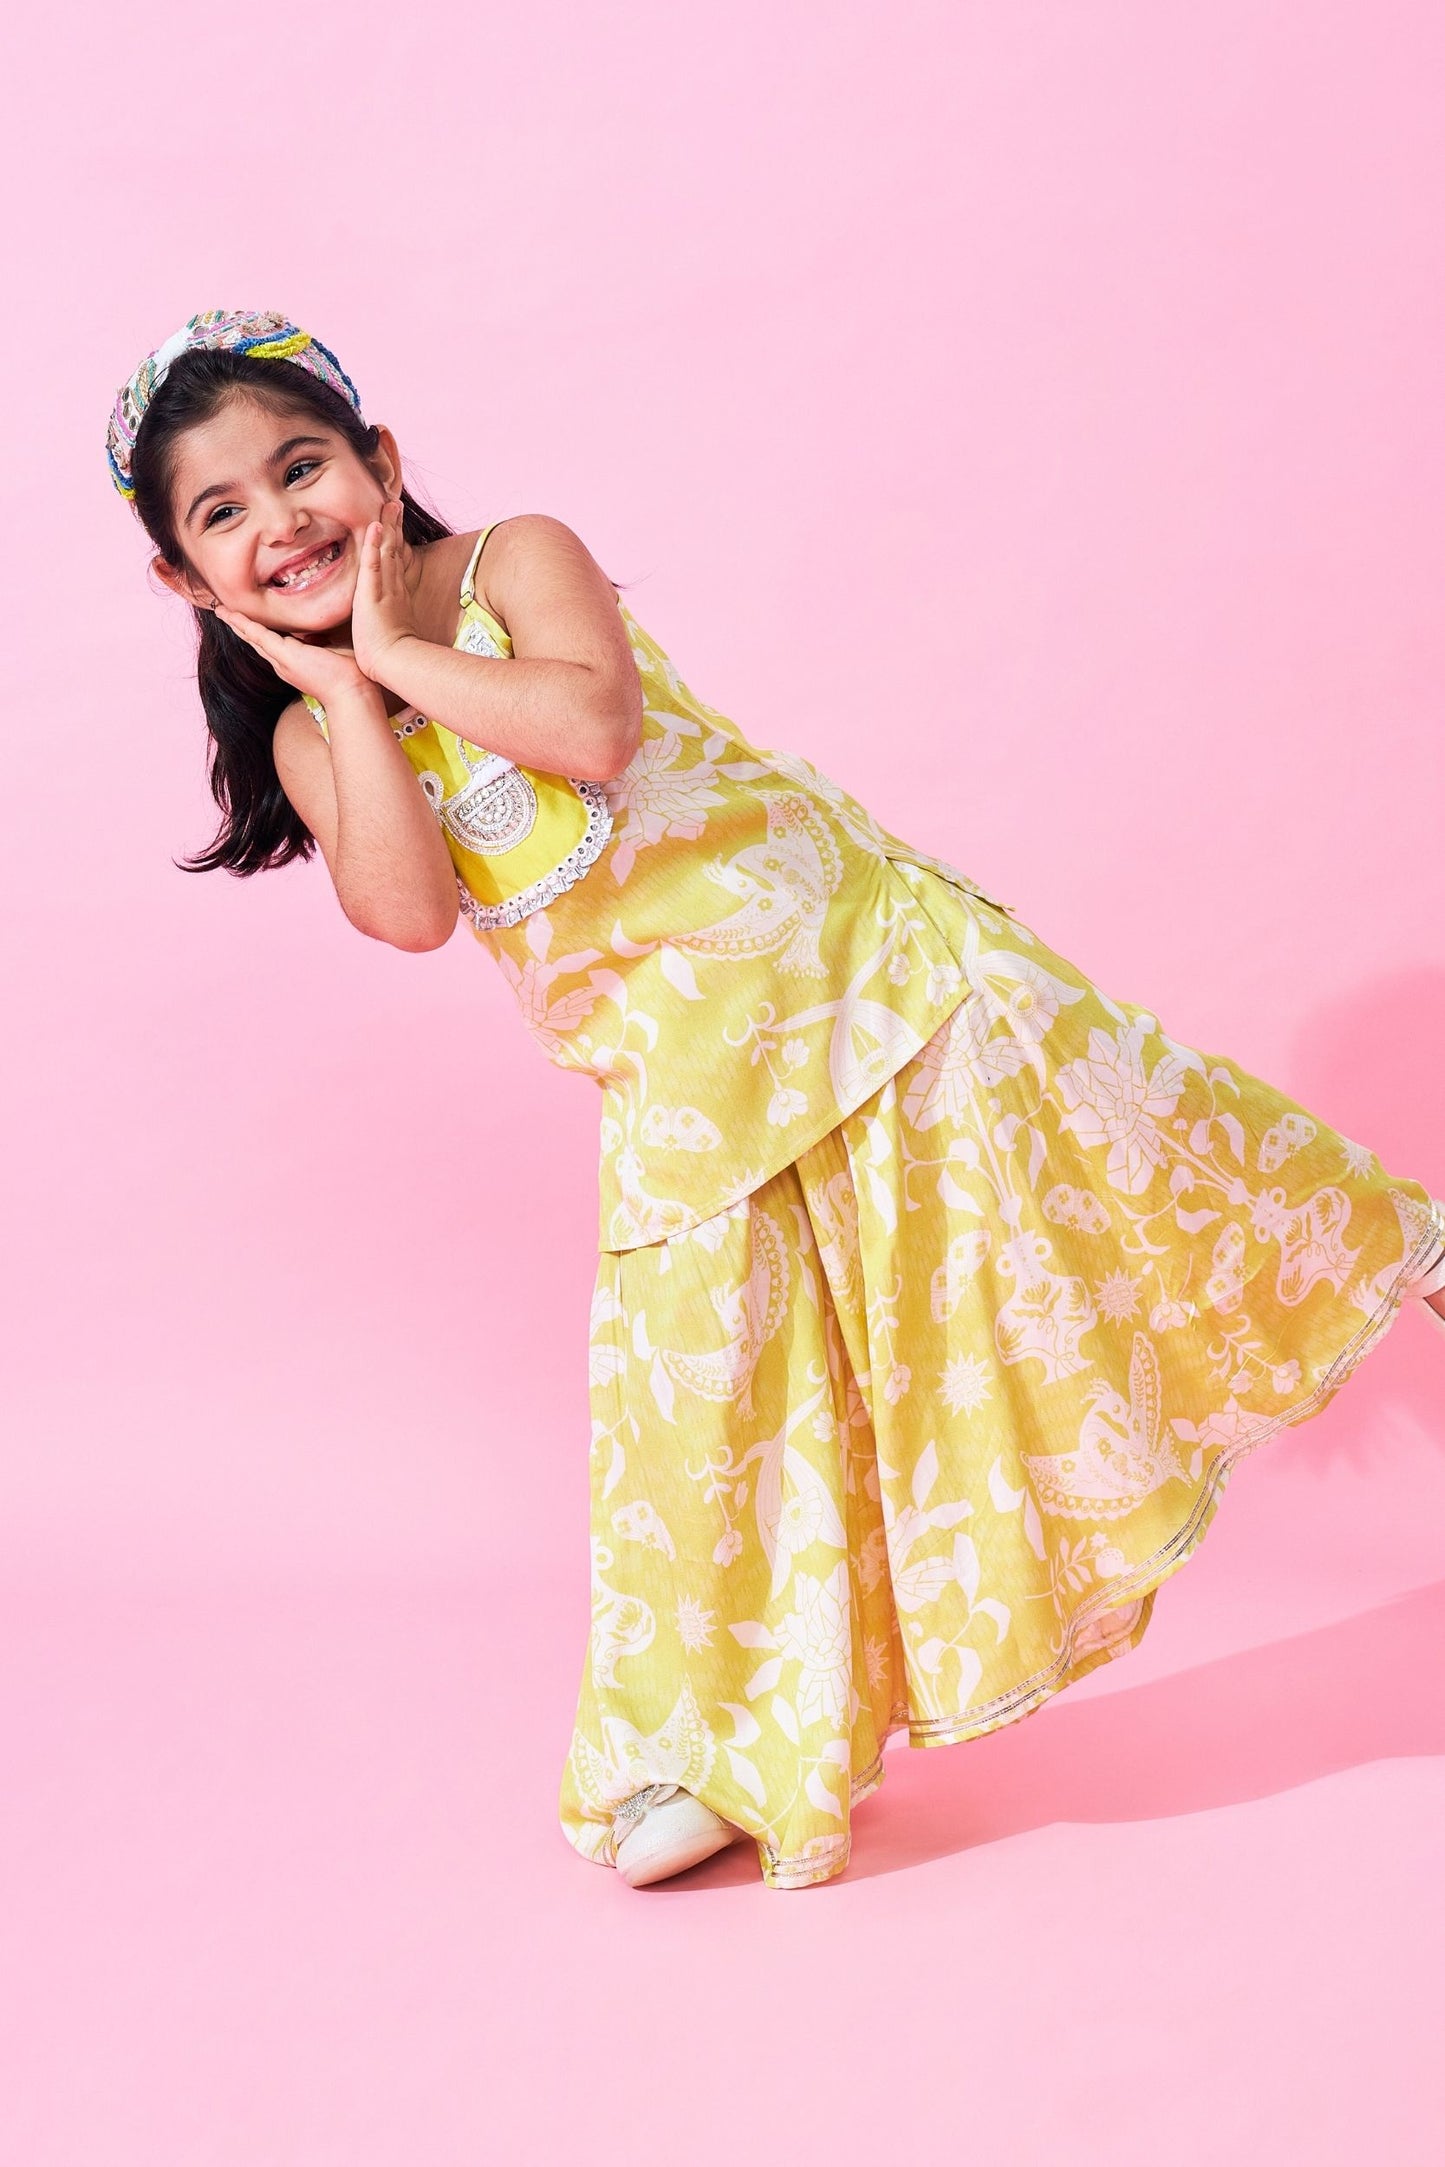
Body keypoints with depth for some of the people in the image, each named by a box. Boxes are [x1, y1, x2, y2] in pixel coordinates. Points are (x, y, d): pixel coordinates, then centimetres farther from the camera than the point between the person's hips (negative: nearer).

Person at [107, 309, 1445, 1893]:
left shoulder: (514, 561, -8)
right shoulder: (310, 739, 0)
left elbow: (596, 723, -29)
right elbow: (407, 909, -20)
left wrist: (393, 647, -20)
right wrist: (341, 685, -16)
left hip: (847, 945, -3)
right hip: (684, 1091, 3)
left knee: (1100, 1128, 3)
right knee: (698, 1395, 6)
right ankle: (719, 1744, 20)